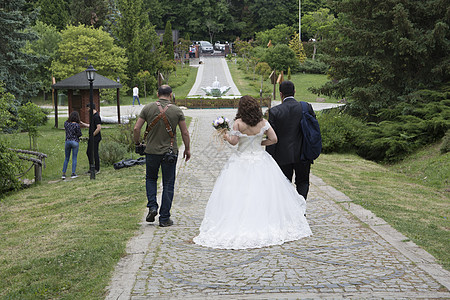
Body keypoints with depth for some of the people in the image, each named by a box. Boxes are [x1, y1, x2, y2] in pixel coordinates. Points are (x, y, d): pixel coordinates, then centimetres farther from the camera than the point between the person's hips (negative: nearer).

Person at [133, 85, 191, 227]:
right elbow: (185, 133, -3)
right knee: (168, 184, 7)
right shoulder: (177, 110, -5)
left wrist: (137, 143, 11)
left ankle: (152, 206, 4)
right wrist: (187, 149, 11)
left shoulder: (148, 108, -4)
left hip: (152, 150, 1)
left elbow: (136, 128, -5)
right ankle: (164, 218, 8)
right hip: (170, 151, -1)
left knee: (151, 178, 23)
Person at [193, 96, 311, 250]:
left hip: (242, 162, -3)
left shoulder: (238, 123, -12)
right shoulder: (263, 122, -3)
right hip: (260, 160, 3)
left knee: (237, 197, 3)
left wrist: (226, 136, 8)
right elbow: (273, 139, -1)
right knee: (264, 194, 10)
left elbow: (234, 141, -12)